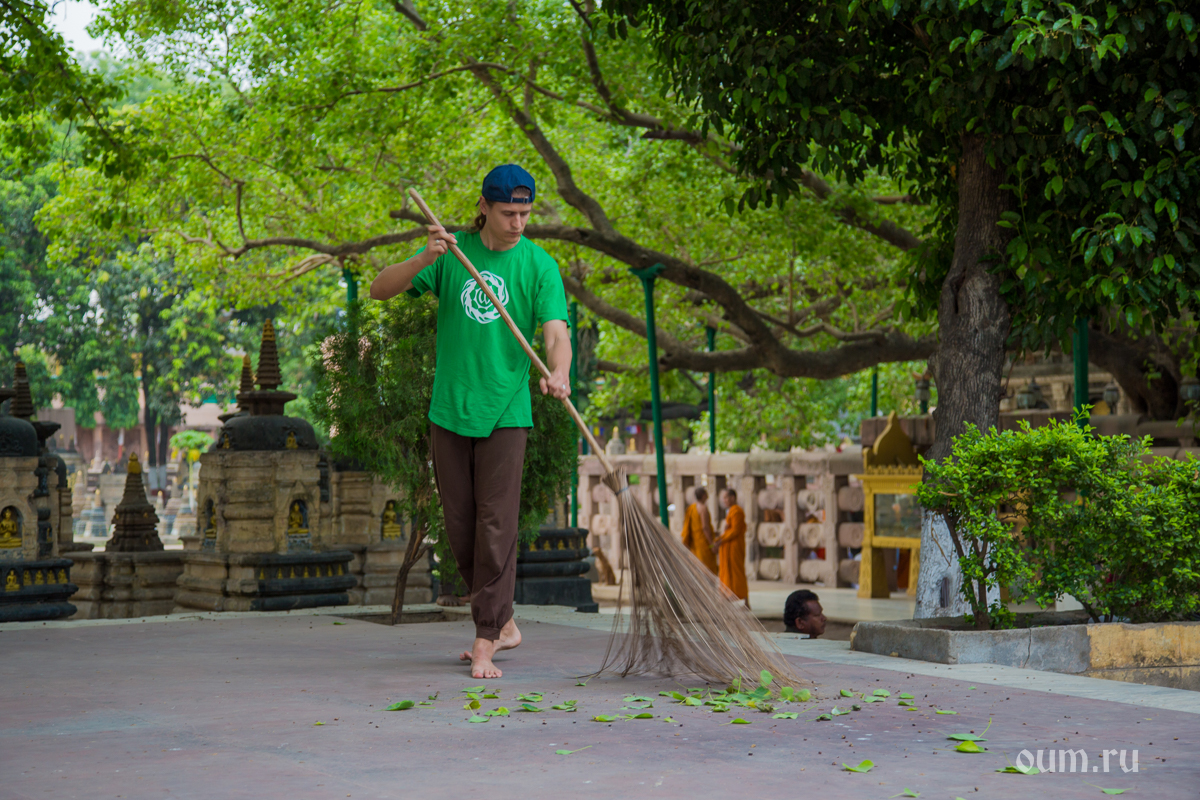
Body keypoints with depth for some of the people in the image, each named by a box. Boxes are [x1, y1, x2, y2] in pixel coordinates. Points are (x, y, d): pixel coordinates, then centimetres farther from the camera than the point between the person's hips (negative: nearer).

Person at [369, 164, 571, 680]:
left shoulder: (538, 265, -3)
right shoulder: (452, 252, 4)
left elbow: (556, 330, -16)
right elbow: (380, 290, -2)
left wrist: (559, 372, -39)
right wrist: (424, 260, -20)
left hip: (504, 413, -3)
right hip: (449, 410, 3)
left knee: (496, 528, -9)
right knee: (461, 530, 7)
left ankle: (485, 642, -5)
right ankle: (503, 624, 23)